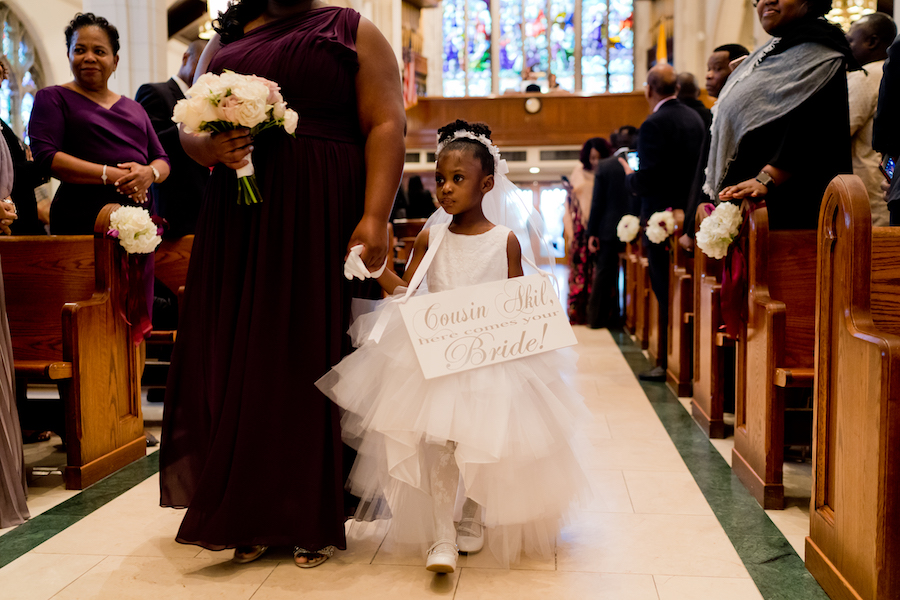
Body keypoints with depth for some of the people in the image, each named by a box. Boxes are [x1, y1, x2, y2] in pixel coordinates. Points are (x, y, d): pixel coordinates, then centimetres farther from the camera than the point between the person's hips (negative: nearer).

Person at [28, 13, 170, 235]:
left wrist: (149, 173, -8)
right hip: (82, 223, -4)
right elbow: (45, 156, -7)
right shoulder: (52, 98, 8)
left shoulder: (134, 108, 22)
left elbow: (162, 160, 17)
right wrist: (111, 175, -15)